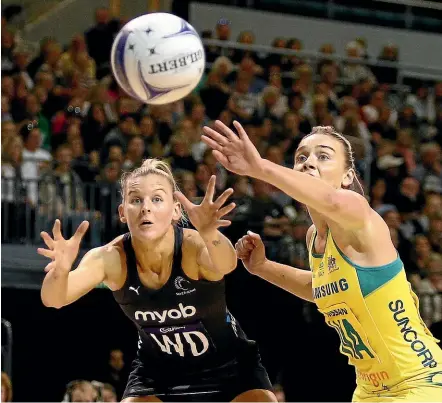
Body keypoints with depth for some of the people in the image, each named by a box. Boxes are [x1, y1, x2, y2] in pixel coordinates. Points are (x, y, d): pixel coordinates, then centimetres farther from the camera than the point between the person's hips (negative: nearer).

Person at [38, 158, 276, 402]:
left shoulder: (194, 245, -29)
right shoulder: (112, 257, -22)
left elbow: (225, 264, -53)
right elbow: (53, 299, -35)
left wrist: (209, 234, -76)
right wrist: (61, 270, -58)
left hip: (229, 364, -2)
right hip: (158, 370, 2)